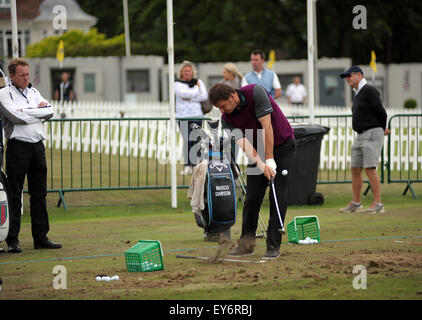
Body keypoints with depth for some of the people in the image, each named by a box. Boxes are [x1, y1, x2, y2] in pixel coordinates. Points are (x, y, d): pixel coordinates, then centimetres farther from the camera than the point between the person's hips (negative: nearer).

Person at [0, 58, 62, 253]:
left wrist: (27, 112, -5)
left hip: (37, 146, 6)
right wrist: (38, 109, -3)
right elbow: (16, 117, -16)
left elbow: (49, 112, 5)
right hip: (18, 147, -6)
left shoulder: (33, 92, 17)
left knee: (39, 193, 9)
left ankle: (41, 237, 14)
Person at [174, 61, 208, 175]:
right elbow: (183, 93, -11)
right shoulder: (177, 84, 9)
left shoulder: (198, 82, 14)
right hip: (183, 116, -1)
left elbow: (204, 96, 1)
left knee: (195, 141, -5)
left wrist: (189, 98, -6)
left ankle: (195, 164, 0)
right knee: (187, 141, -10)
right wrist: (196, 91, -3)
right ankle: (187, 166, -8)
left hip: (197, 115, 1)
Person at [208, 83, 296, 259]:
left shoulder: (256, 92, -24)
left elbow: (266, 126, -26)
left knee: (278, 196, -10)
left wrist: (270, 161, -27)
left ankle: (273, 246, -9)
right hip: (259, 151, 5)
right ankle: (247, 243, 11)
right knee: (252, 197, 0)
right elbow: (243, 143, -21)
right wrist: (261, 165, -37)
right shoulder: (226, 119, -10)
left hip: (282, 144, -5)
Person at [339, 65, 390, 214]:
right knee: (355, 169, 7)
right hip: (360, 135, 9)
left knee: (369, 168, -15)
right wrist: (383, 129, 10)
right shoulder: (357, 94, 18)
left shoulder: (369, 90, -11)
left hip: (372, 135, -9)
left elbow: (381, 112, -13)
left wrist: (382, 129, 3)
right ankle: (356, 204, 14)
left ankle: (378, 204, -13)